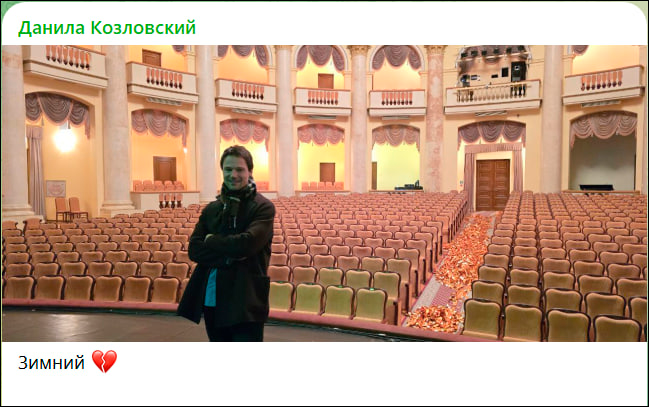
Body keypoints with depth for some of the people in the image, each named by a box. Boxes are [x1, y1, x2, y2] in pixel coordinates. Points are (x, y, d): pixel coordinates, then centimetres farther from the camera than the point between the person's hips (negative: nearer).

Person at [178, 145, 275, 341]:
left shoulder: (263, 207, -6)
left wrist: (212, 241, -4)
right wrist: (227, 255, -15)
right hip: (212, 301, 6)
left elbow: (247, 243, -20)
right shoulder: (211, 209, 11)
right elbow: (194, 250, 2)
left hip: (245, 304, -6)